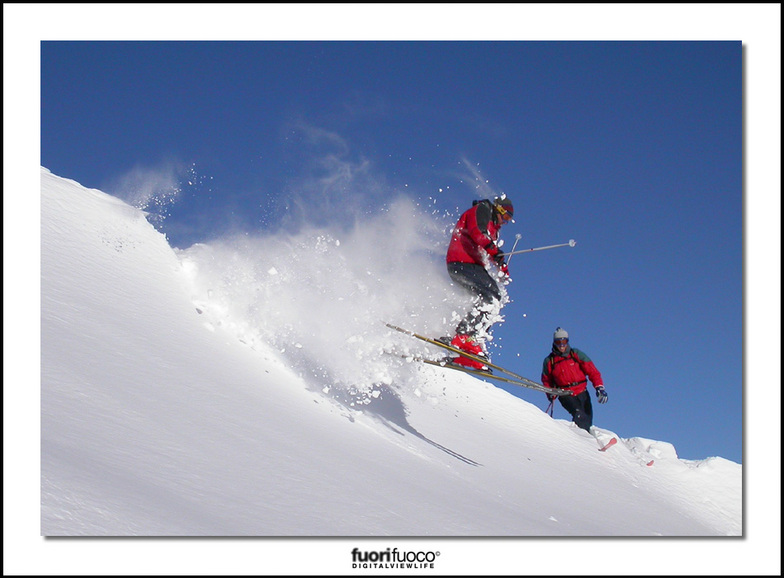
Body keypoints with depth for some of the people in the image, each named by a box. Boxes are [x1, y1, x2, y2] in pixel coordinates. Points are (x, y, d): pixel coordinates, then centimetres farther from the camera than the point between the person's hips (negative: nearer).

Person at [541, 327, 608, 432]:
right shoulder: (549, 361, 6)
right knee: (579, 415, -27)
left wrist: (599, 387, -11)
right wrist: (550, 394, 2)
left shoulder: (576, 354, 4)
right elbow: (546, 380, 20)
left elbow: (592, 371, 1)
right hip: (566, 395, -2)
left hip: (582, 392, 2)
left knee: (587, 421, -3)